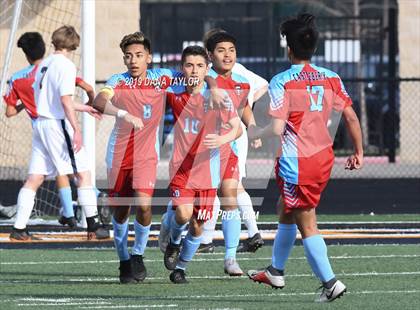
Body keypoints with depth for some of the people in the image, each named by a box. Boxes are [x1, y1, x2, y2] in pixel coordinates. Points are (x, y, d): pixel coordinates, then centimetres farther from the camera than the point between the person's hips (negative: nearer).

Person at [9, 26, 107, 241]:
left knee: (34, 179, 6)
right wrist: (76, 129, -20)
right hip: (58, 125, -7)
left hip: (40, 124, 7)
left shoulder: (43, 65, 16)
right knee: (83, 174, 0)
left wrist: (84, 108, 35)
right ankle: (93, 226, -3)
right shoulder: (65, 65, -9)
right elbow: (65, 100, -18)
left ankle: (19, 229, 2)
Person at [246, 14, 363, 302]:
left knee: (307, 225, 0)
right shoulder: (331, 78, 1)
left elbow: (277, 129, -19)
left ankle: (330, 282, -7)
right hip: (323, 158, 7)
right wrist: (358, 152, 12)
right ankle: (276, 271, 39)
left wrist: (255, 133, 1)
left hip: (296, 162, -7)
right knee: (286, 211, 25)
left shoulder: (282, 82, -14)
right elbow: (351, 117, 2)